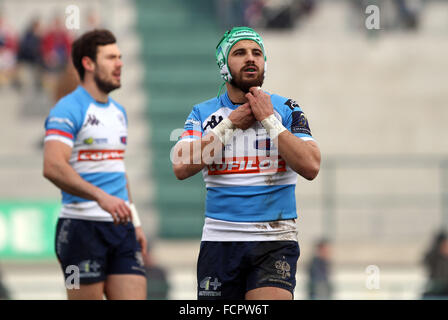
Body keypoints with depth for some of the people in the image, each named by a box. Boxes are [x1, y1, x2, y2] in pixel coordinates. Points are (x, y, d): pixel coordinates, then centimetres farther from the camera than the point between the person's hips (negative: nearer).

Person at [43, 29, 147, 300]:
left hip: (120, 226, 7)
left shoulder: (119, 111, 18)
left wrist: (135, 221, 21)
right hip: (83, 226, -7)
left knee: (135, 295, -3)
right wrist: (101, 196, -32)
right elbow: (53, 166, -22)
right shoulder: (68, 110, -9)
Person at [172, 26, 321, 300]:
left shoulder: (286, 110, 5)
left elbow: (311, 167, -9)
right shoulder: (204, 114, 9)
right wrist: (230, 124, -7)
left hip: (275, 241, -2)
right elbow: (182, 167, -8)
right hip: (219, 240, 2)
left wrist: (269, 120, -9)